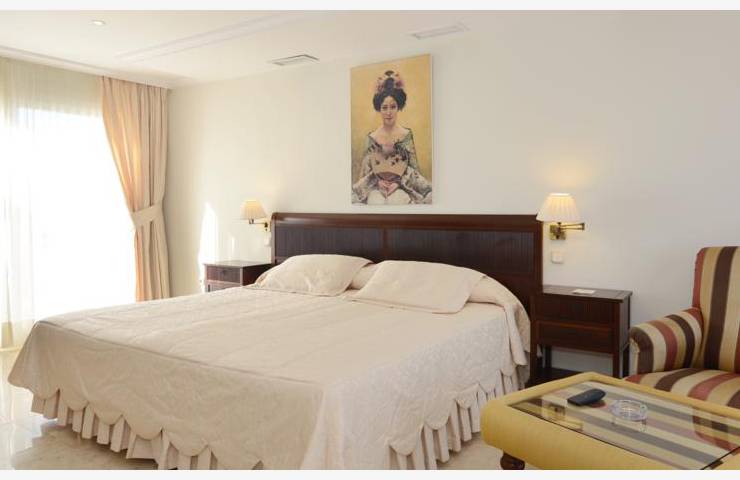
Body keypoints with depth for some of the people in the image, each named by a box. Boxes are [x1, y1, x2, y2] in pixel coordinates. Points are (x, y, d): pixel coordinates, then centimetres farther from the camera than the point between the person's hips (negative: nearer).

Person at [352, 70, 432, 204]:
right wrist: (378, 181, -10)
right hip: (376, 185, 1)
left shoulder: (407, 134, 0)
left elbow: (413, 167, 1)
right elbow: (366, 168, 5)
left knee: (396, 201, -22)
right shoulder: (371, 137, 2)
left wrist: (398, 182, -11)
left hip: (402, 185, -1)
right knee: (376, 202, -21)